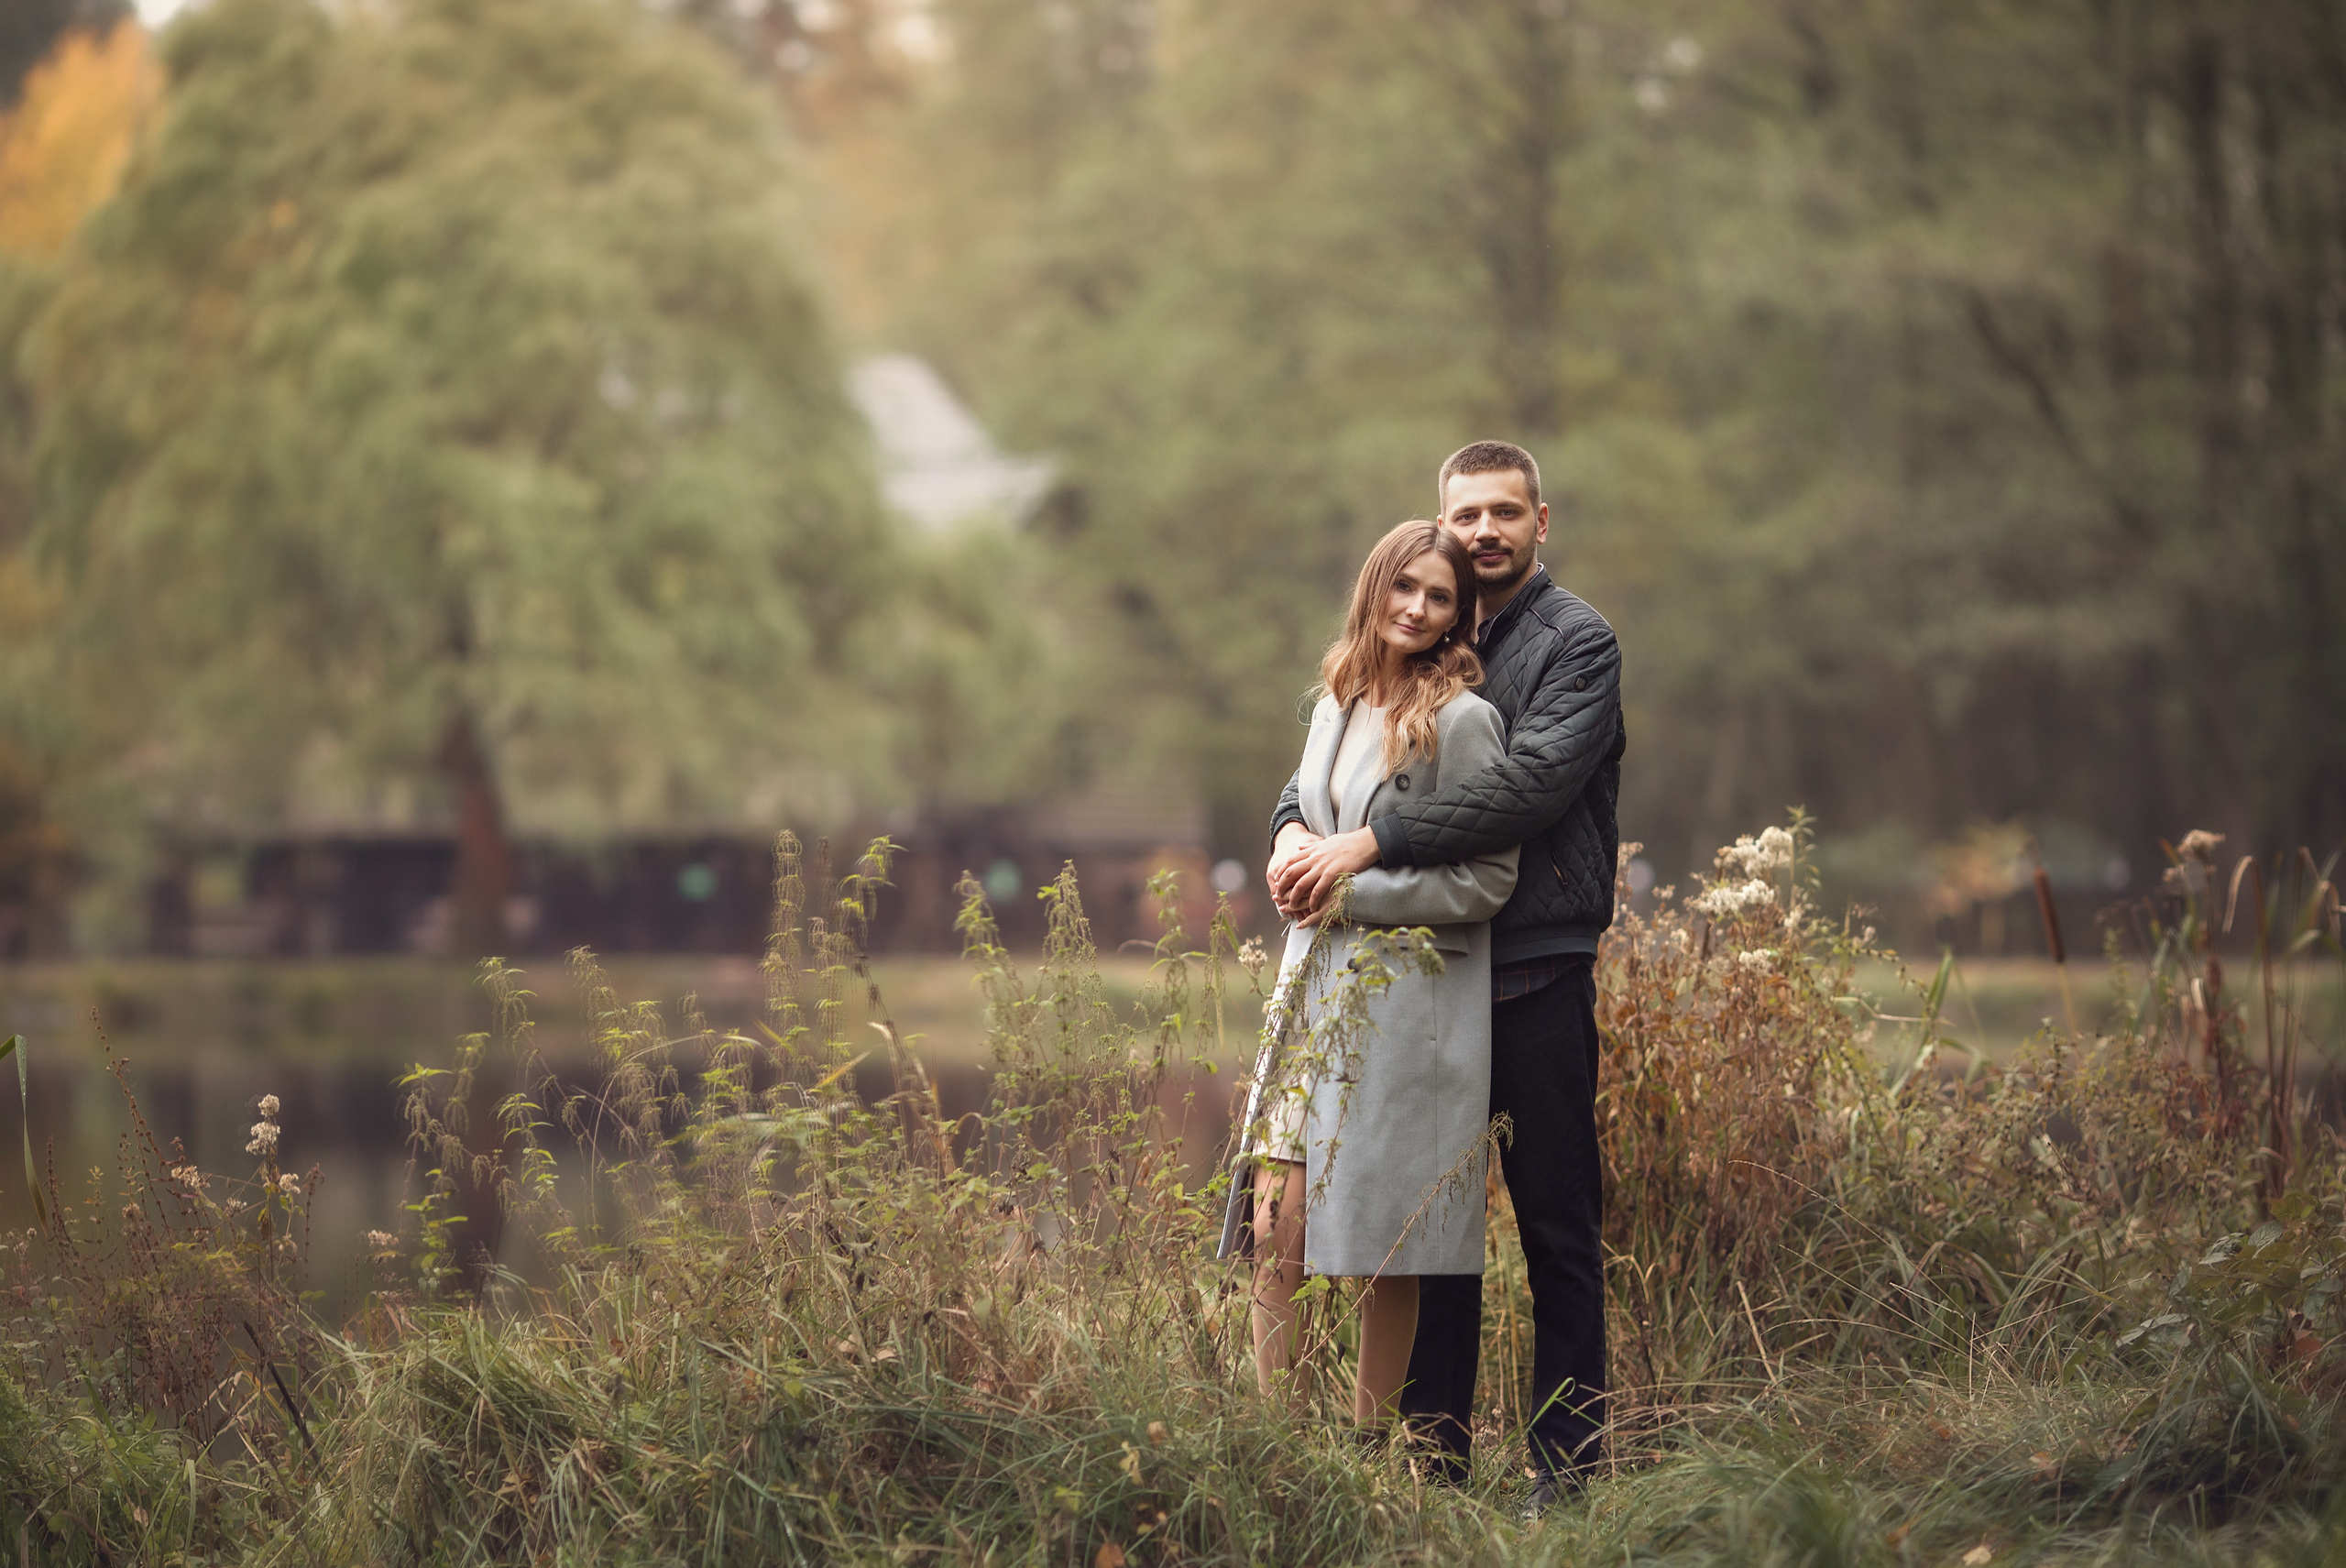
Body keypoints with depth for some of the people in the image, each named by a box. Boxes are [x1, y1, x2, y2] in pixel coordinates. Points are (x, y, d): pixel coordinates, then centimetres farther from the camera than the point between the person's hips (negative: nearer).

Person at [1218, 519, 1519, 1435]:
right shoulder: (1337, 705, 14)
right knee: (1273, 1231, -2)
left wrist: (1355, 892, -9)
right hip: (1314, 991, 6)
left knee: (1385, 1253, -2)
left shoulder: (1460, 720, -7)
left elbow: (1487, 880, -10)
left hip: (1408, 1007, -6)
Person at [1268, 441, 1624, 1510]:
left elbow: (1528, 787, -17)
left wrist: (1368, 843, -21)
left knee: (1558, 1230, -2)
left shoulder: (1577, 644, -3)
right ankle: (1434, 1454, 15)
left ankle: (1565, 1472, 2)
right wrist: (1294, 830, -8)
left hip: (1538, 973, -6)